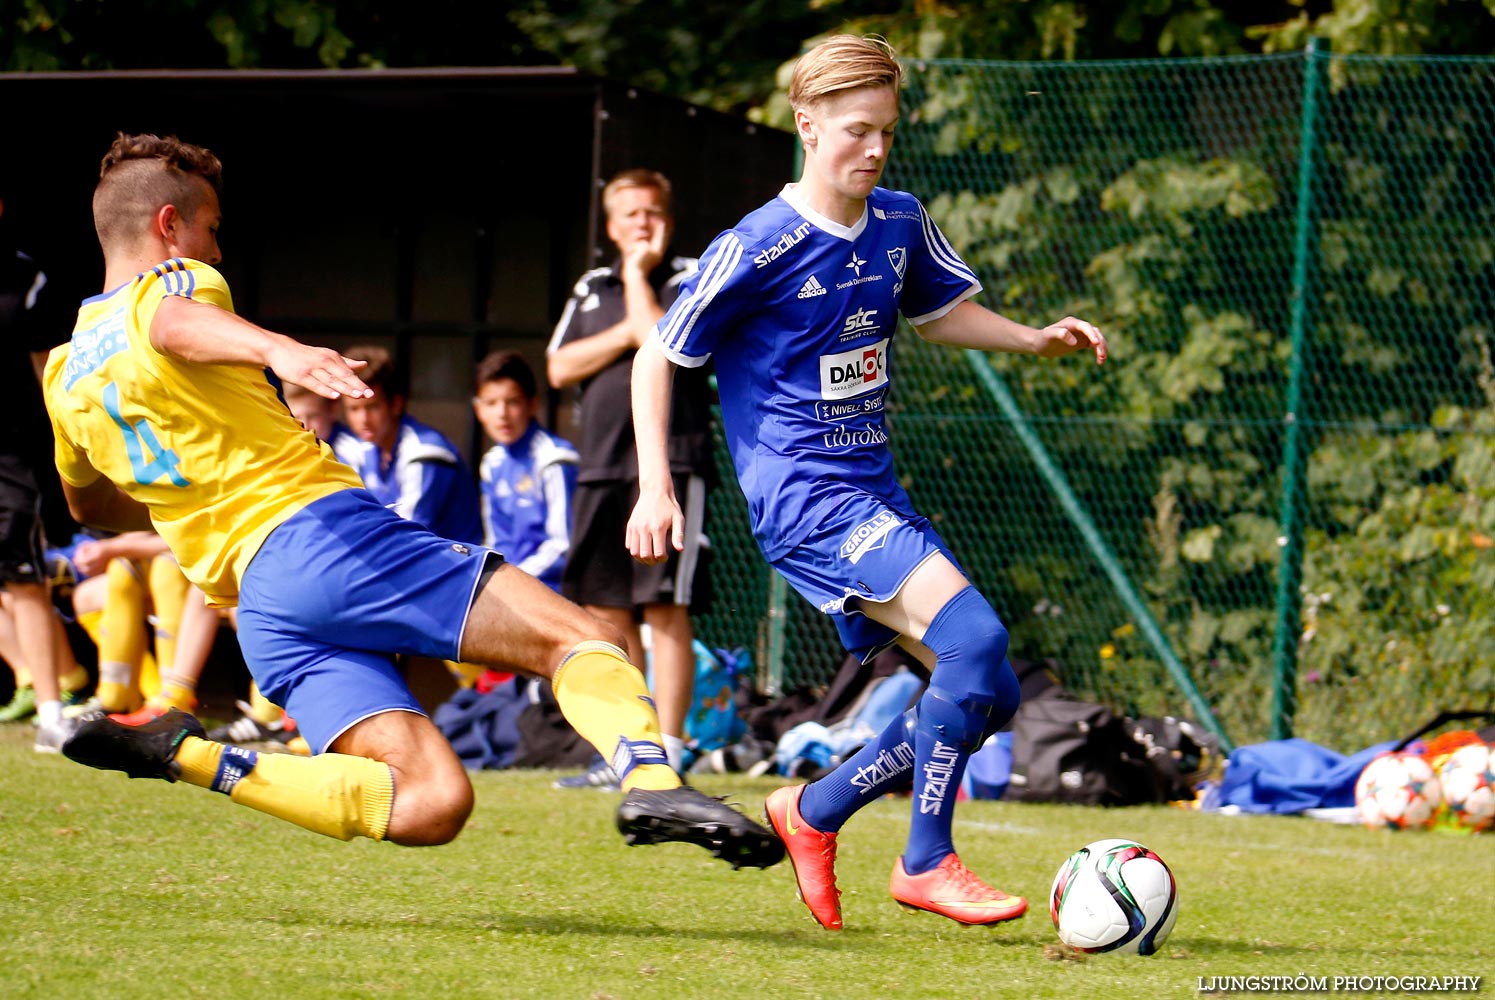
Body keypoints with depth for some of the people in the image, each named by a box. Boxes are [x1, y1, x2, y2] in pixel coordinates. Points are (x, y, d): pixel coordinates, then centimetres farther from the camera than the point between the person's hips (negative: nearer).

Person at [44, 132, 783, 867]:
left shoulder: (66, 377, 23)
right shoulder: (173, 283, 3)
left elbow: (89, 505, 38)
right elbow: (173, 325, -23)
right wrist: (276, 349, -44)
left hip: (258, 610, 6)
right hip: (321, 530, -6)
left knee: (427, 805, -3)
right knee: (579, 638, -8)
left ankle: (184, 754, -14)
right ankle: (649, 780, -38)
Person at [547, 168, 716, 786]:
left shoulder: (692, 279, 2)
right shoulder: (591, 288, 18)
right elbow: (560, 368, 8)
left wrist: (638, 274, -3)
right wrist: (627, 333, -3)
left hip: (669, 462, -6)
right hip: (601, 467, 6)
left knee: (664, 610, -10)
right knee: (605, 612, 6)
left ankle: (668, 753, -9)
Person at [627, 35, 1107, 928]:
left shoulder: (900, 225, 7)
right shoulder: (760, 249, -12)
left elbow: (940, 314, 25)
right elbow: (658, 359, -5)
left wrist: (1035, 340, 8)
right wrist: (655, 489, -11)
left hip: (877, 495, 8)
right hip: (803, 496, -8)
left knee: (988, 694, 3)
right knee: (974, 636, -25)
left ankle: (814, 813, 19)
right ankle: (927, 863, -13)